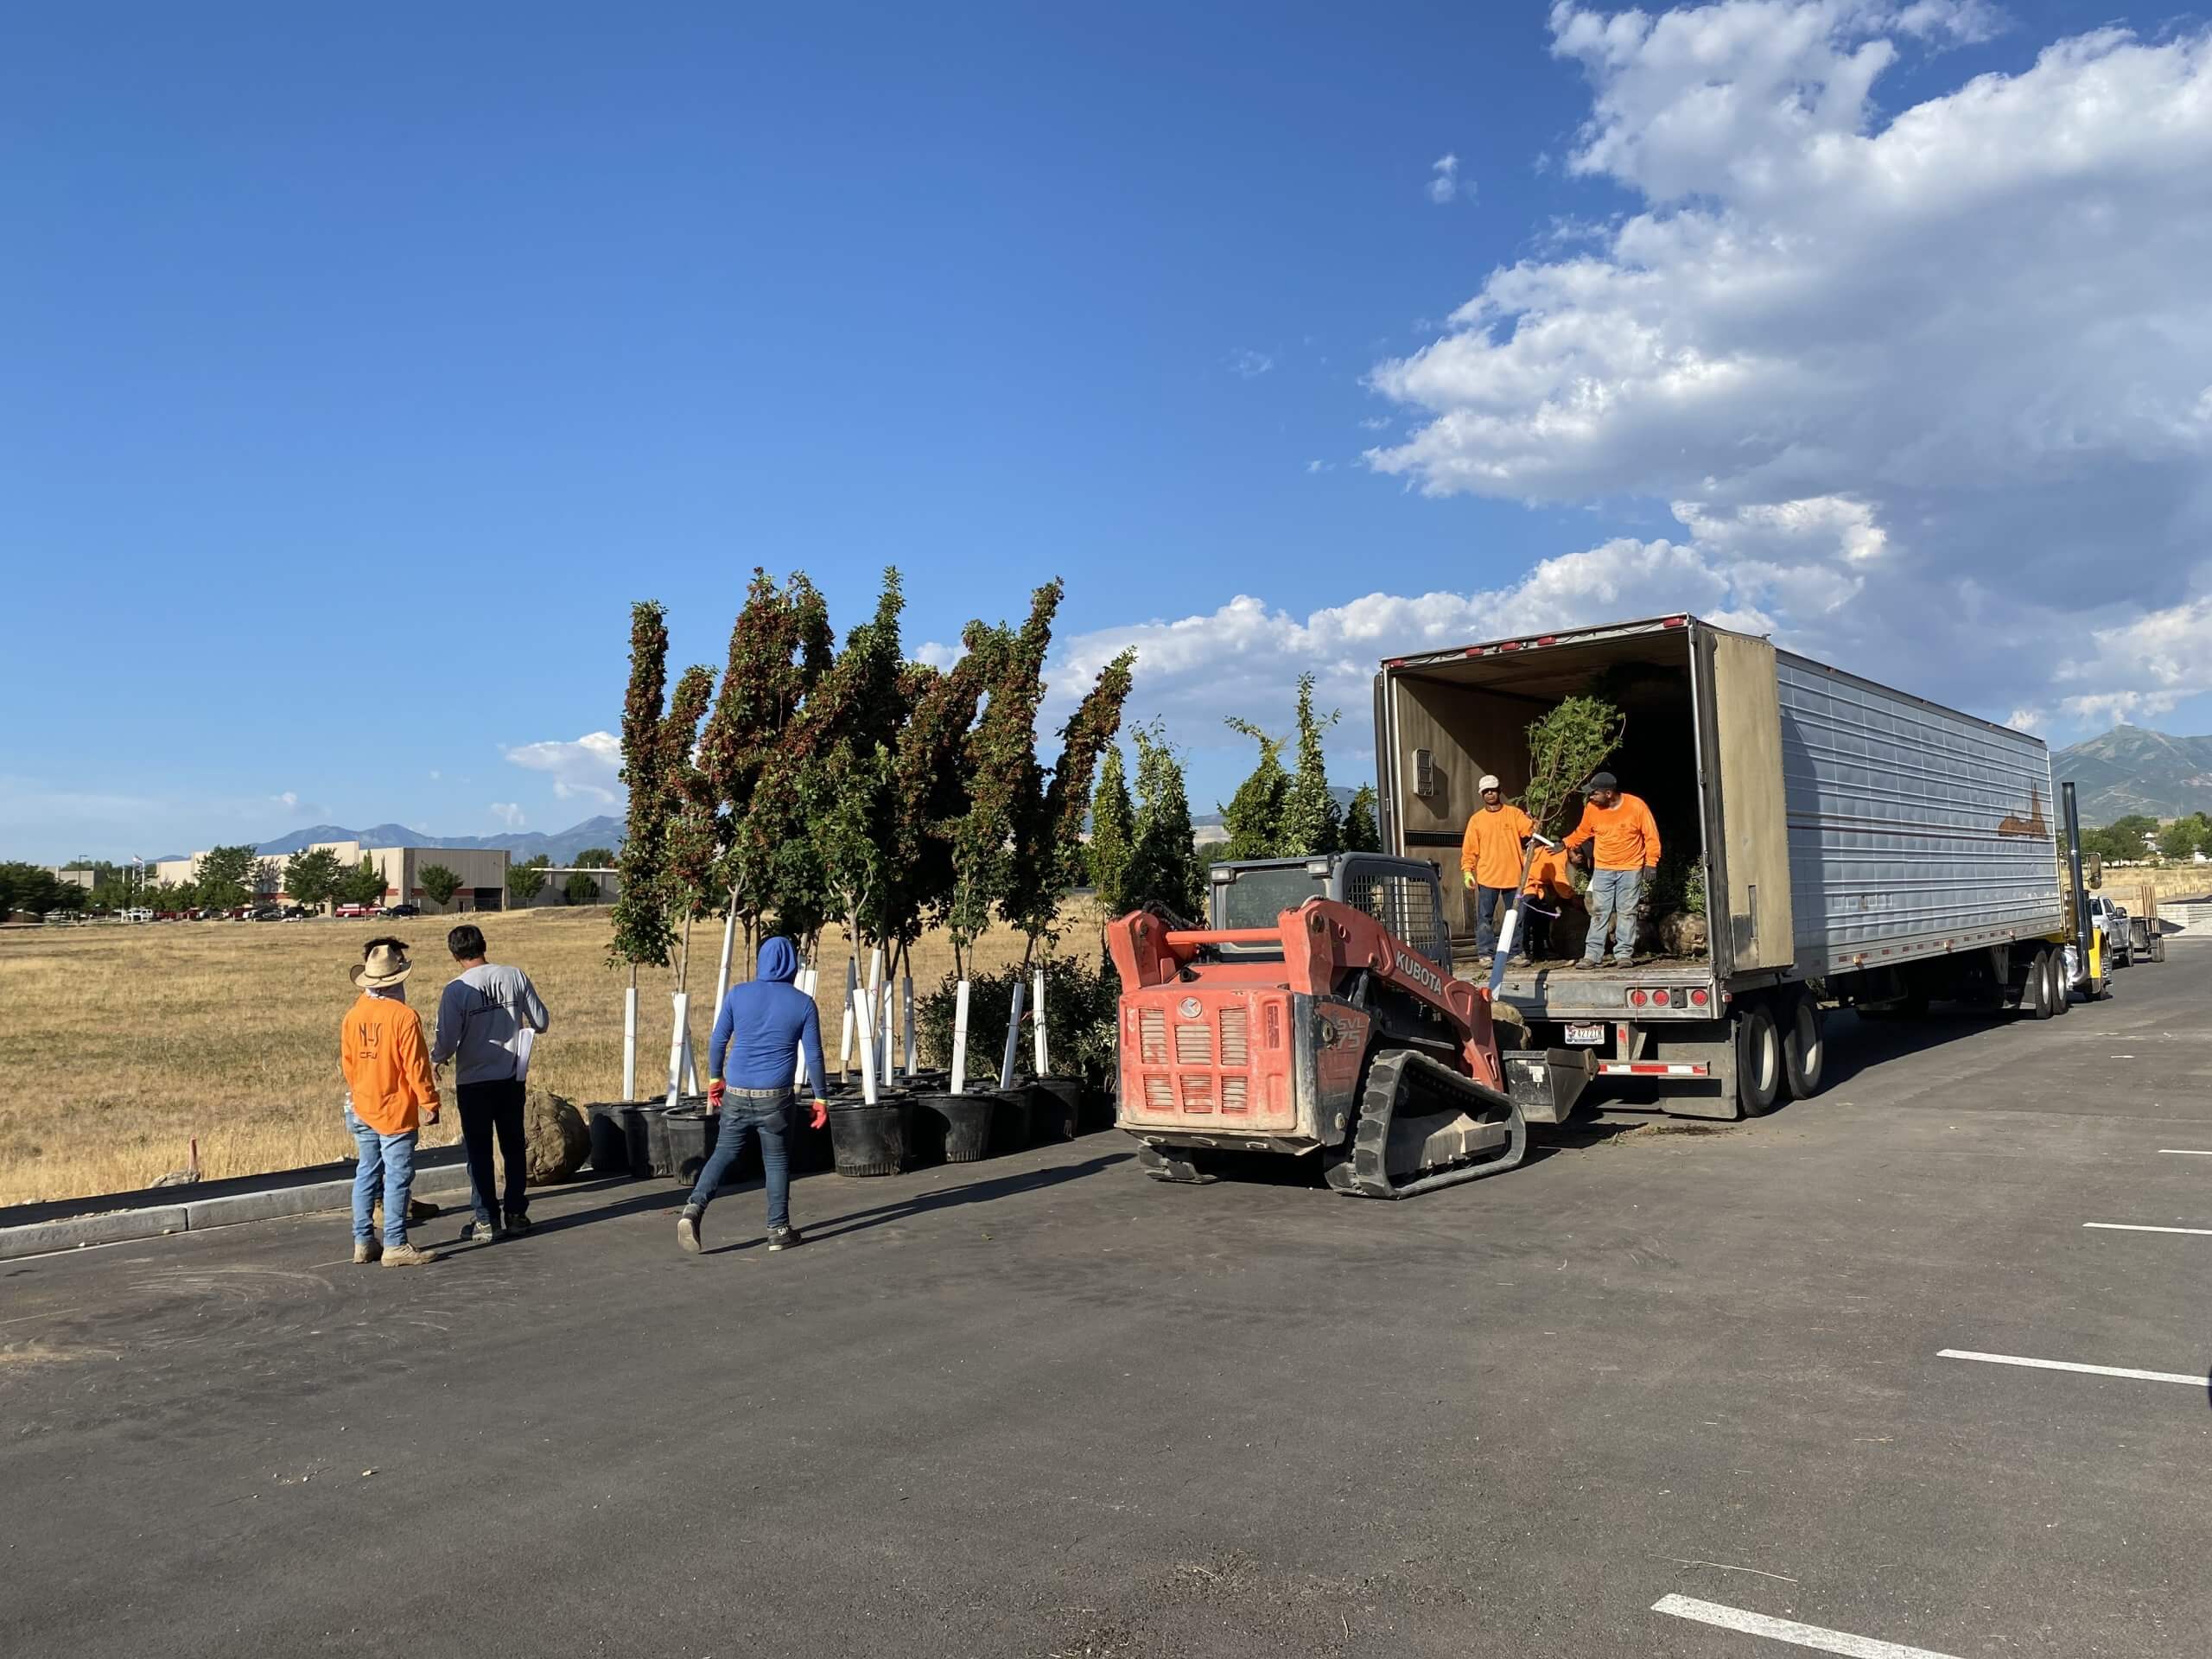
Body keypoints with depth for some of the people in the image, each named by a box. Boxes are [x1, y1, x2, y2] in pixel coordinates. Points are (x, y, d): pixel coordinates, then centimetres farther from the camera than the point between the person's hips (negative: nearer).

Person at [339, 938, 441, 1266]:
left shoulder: (352, 1016, 3)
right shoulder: (404, 1016, -17)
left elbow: (347, 1064, 12)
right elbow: (416, 1066, -15)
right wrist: (429, 1103, -7)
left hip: (362, 1110, 7)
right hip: (396, 1110, -7)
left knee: (367, 1173, 14)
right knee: (398, 1177, -2)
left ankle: (363, 1242, 19)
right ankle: (395, 1245, 0)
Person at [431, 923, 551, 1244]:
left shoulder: (456, 991, -14)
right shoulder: (515, 977, -5)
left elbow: (447, 1043, -13)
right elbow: (541, 1022, 1)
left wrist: (435, 1059, 9)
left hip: (473, 1082, -3)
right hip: (511, 1077, 3)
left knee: (479, 1151, 7)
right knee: (514, 1146, 15)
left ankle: (487, 1221, 10)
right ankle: (516, 1214, 21)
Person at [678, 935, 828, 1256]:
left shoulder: (738, 994, 1)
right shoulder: (802, 1003, -2)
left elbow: (718, 1040, 4)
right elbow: (813, 1055, -1)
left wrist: (715, 1078, 19)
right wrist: (820, 1099, 7)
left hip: (736, 1093, 2)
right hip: (775, 1096, -1)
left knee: (724, 1153, 11)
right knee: (776, 1160, 10)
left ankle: (694, 1208, -8)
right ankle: (779, 1230, 13)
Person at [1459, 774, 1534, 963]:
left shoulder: (1514, 813, 5)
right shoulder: (1476, 819, 5)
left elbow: (1529, 829, -11)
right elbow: (1469, 849, 4)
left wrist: (1534, 827, -33)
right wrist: (1467, 870, -5)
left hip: (1513, 876, 1)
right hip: (1487, 877, 0)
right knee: (1485, 917, -2)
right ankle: (1485, 953, 3)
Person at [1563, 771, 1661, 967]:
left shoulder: (1636, 806, -12)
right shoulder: (1591, 808, -5)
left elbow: (1651, 836, -5)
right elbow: (1582, 832, 12)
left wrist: (1650, 863, -9)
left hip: (1631, 869, -2)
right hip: (1602, 869, 2)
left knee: (1627, 912, 1)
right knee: (1599, 912, -1)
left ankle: (1624, 954, 5)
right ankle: (1592, 953, 0)